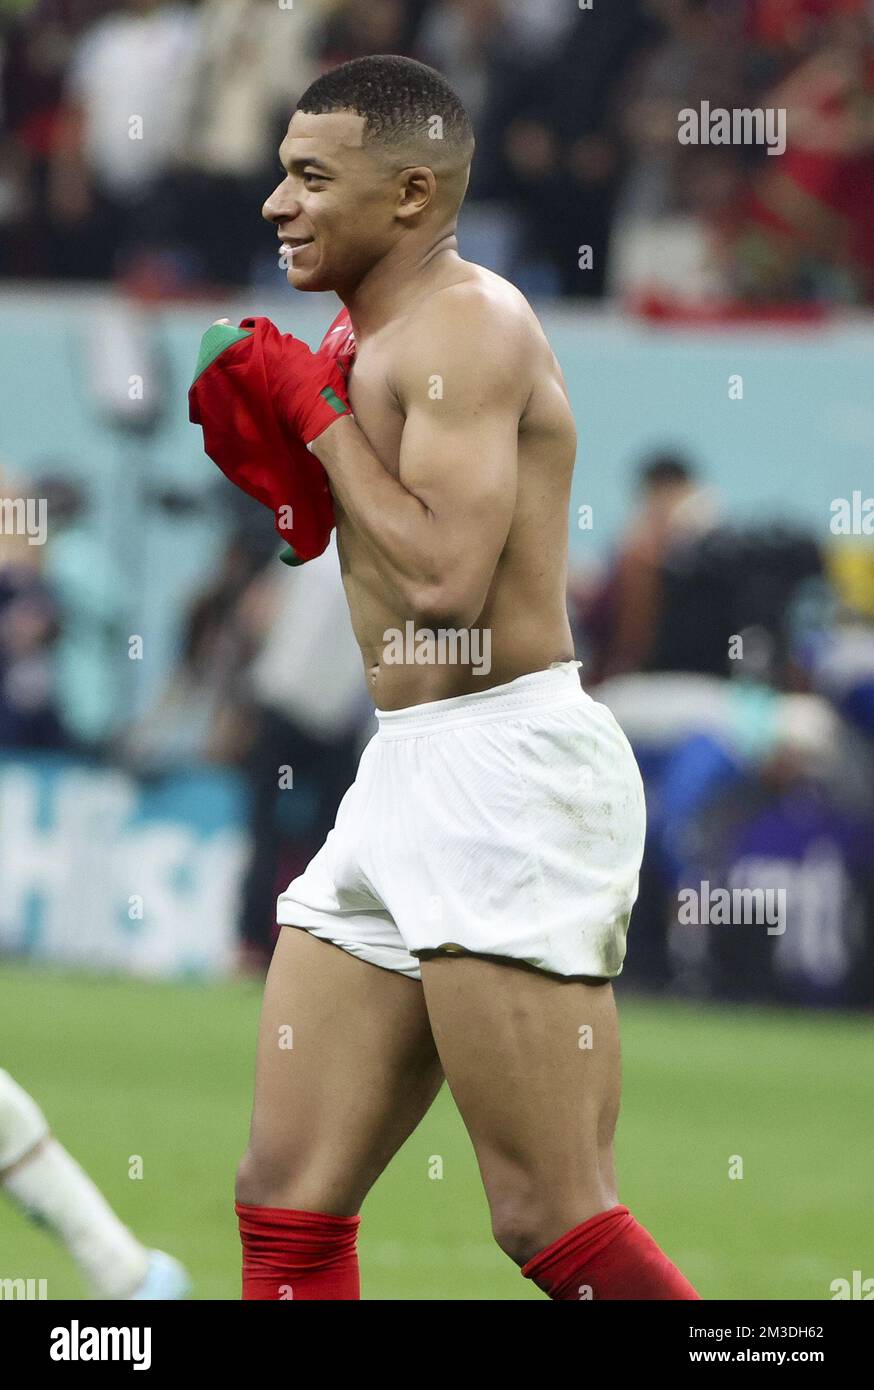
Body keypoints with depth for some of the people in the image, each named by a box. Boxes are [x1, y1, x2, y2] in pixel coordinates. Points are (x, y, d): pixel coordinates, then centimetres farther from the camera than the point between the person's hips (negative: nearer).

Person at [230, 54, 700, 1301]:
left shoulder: (468, 322, -12)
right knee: (286, 1205, 6)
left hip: (507, 769, -10)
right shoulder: (380, 340, 18)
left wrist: (322, 414, -12)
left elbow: (443, 580, -23)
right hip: (403, 778, 10)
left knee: (554, 1225, -12)